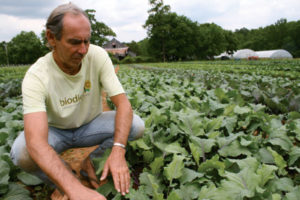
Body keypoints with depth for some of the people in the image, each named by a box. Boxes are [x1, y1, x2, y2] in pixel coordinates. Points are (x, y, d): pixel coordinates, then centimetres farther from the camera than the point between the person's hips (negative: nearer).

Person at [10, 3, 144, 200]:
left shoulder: (98, 56, -20)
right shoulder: (36, 76, -28)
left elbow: (123, 104, -24)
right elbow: (36, 142, -40)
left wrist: (118, 151, -41)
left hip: (90, 125, 2)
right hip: (56, 131, -1)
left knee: (137, 125, -22)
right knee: (21, 152, -33)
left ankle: (90, 161, 2)